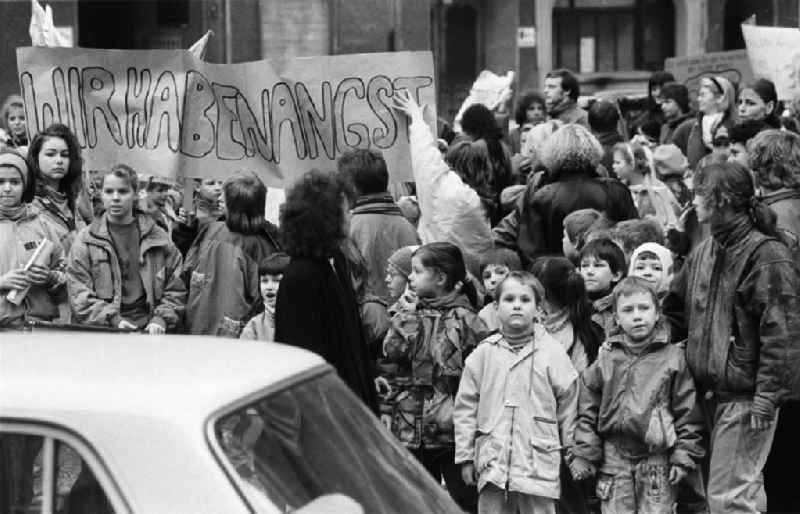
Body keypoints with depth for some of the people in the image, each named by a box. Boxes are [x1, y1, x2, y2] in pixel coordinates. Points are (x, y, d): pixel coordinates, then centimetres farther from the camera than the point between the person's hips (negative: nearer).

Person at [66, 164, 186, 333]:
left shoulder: (157, 237, 14)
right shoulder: (85, 240, 9)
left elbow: (176, 290, 14)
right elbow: (79, 296, 0)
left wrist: (161, 319, -3)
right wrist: (114, 321, -12)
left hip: (148, 333, 2)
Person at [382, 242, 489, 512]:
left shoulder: (464, 319, -9)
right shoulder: (413, 315, 10)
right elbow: (391, 352, -3)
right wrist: (404, 317, -9)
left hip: (451, 430, -6)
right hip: (412, 430, 6)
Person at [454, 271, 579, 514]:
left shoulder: (552, 352, 0)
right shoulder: (483, 354, 6)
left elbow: (568, 402, 5)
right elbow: (465, 407, 10)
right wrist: (465, 456, 8)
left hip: (539, 464, -2)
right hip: (492, 462, 2)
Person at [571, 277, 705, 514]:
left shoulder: (673, 357, -2)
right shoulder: (606, 358, 5)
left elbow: (687, 412, -2)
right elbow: (588, 410, 8)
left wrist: (683, 457, -6)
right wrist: (583, 454, 3)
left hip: (657, 459, -2)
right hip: (614, 459, 2)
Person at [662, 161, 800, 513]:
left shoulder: (767, 256, -14)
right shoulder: (704, 253, 11)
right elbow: (675, 311, 21)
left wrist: (768, 395, -20)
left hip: (746, 395, -8)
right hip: (710, 392, 8)